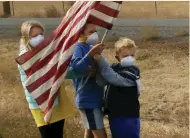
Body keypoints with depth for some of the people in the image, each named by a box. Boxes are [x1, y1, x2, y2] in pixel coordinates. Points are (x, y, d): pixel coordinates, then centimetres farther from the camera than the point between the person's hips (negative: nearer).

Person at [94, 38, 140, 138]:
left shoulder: (132, 72, -14)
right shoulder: (115, 68, 7)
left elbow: (114, 78, -27)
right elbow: (101, 82, -5)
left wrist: (100, 60, -27)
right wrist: (98, 61, -21)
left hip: (129, 117, -7)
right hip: (114, 115, 7)